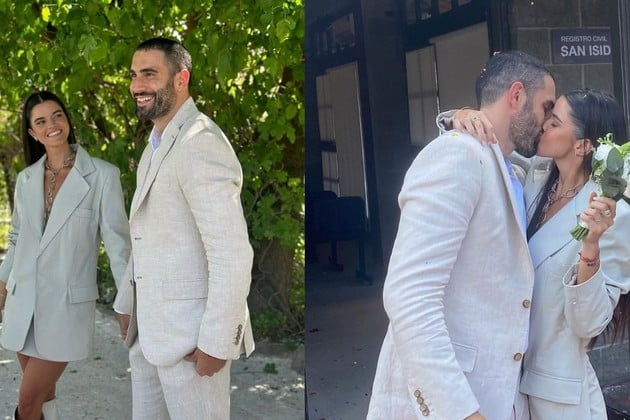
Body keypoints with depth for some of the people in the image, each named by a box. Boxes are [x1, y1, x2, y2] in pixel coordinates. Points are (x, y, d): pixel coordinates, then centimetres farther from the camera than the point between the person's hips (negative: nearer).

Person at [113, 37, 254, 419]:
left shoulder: (201, 144, -18)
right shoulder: (156, 145, 13)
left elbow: (233, 255, -23)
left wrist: (215, 342, -21)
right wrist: (128, 302, 18)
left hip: (191, 335, -9)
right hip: (150, 329, 9)